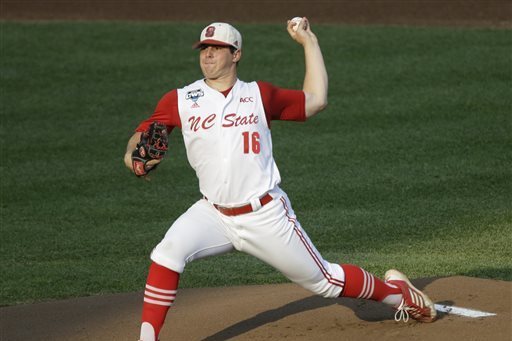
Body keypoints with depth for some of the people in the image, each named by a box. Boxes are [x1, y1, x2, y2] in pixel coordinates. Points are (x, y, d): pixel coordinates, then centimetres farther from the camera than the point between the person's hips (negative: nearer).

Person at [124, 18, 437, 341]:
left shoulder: (259, 95, 1)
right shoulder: (180, 101, 0)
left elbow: (315, 100, 8)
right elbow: (144, 134, -1)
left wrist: (309, 41, 9)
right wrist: (132, 154, -25)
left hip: (266, 215, -1)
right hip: (213, 214, 1)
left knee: (323, 280, 7)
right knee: (168, 252, -26)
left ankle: (395, 290, 32)